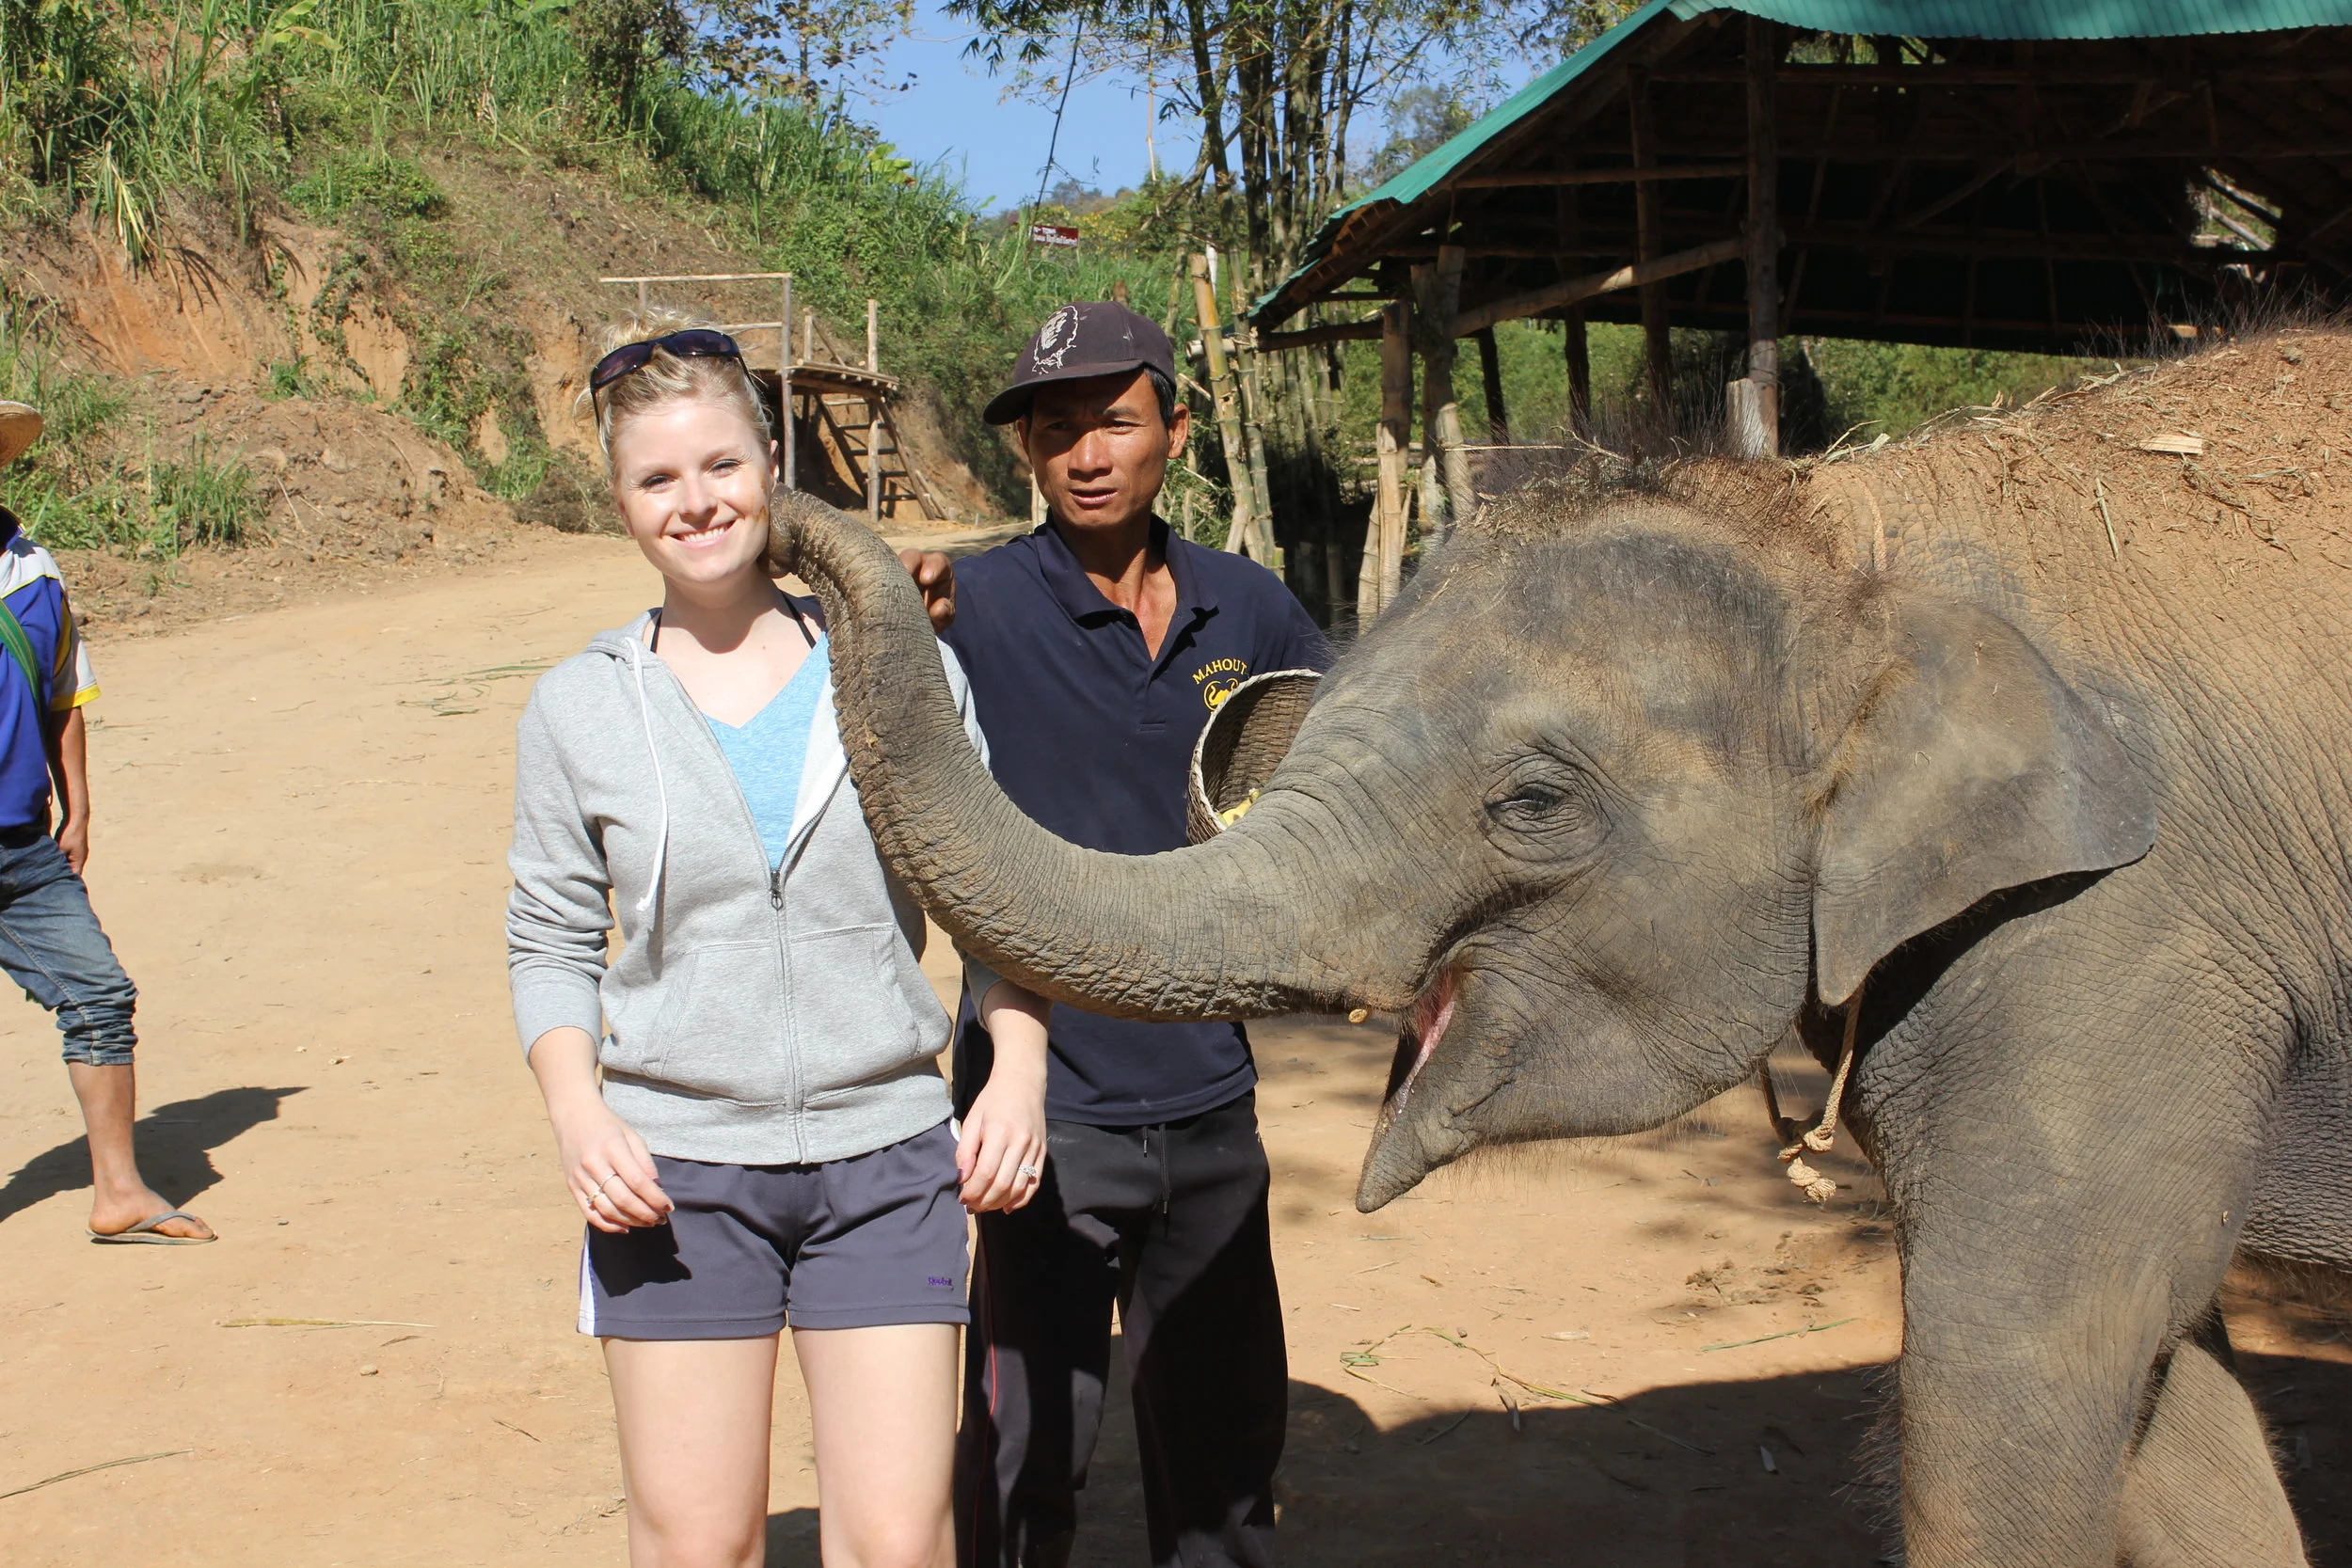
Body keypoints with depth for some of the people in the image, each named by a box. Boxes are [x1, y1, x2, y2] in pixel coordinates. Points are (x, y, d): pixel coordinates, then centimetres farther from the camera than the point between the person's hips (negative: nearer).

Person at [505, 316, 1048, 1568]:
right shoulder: (581, 708, 3)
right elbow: (550, 943, 7)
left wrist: (1017, 1077, -5)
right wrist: (578, 1112, -9)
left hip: (886, 1155, 0)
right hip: (676, 1168, 0)